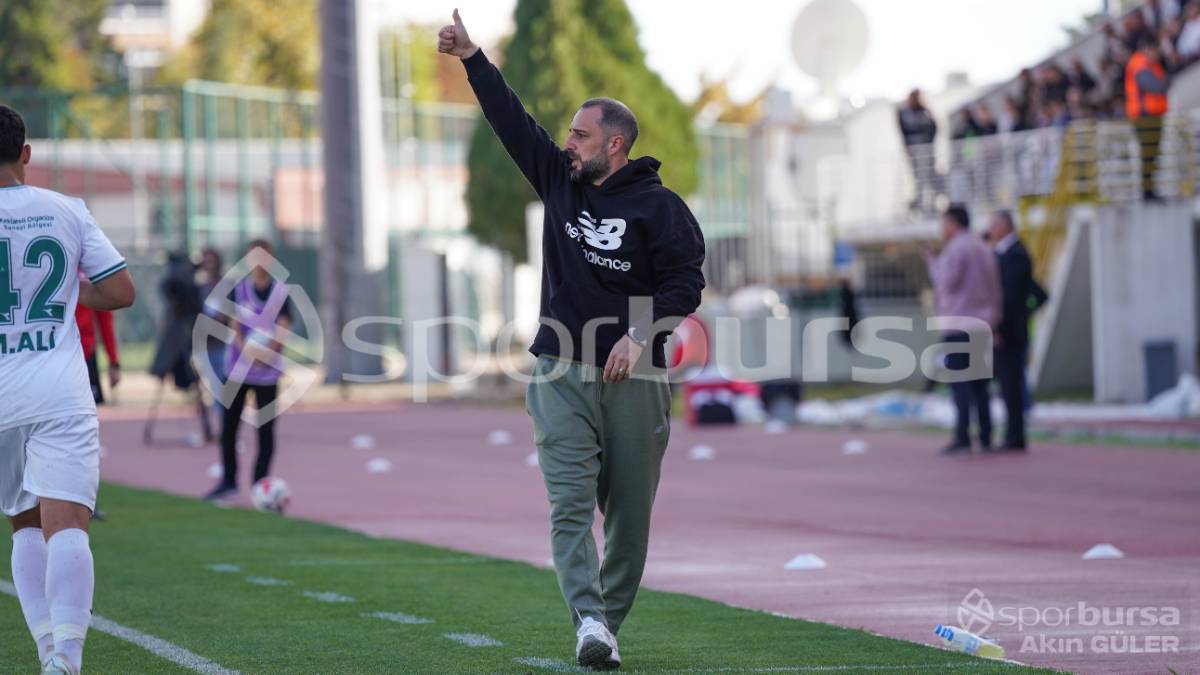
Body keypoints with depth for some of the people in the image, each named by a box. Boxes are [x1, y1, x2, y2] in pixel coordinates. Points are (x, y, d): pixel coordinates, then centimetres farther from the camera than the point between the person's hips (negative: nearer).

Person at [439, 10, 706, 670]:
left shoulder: (658, 205, -1)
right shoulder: (559, 180, 11)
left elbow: (686, 280, -4)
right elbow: (512, 120, 11)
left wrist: (641, 334, -15)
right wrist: (472, 58, 6)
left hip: (633, 377, -2)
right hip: (562, 373, 2)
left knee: (630, 512, 3)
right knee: (570, 502, -12)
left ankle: (609, 621, 14)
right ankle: (588, 622, -22)